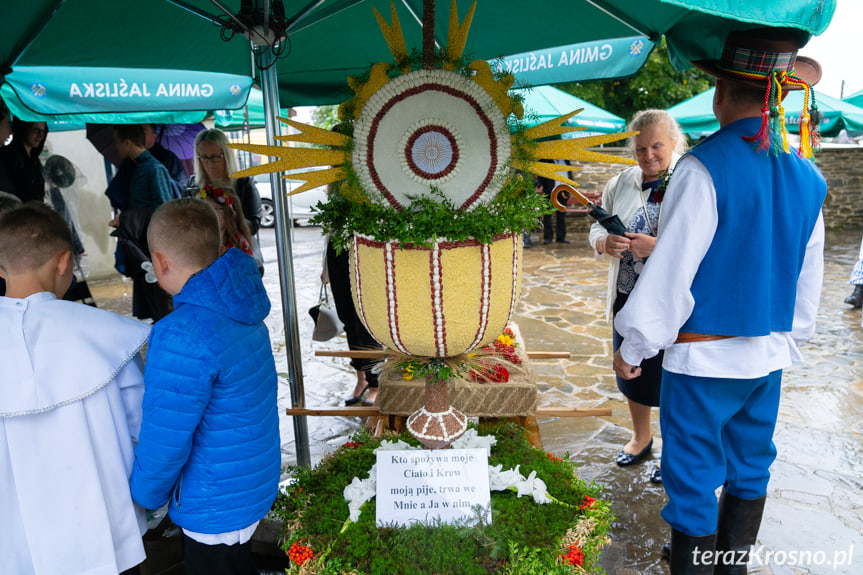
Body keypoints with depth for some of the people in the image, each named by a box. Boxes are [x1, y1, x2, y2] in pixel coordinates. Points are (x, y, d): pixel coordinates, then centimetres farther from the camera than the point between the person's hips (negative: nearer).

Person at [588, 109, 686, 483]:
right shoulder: (620, 184, 8)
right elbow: (597, 230, 12)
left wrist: (658, 247, -27)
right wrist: (606, 243, -11)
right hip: (628, 299, 6)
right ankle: (641, 438, 42)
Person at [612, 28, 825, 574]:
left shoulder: (705, 168, -18)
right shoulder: (808, 176, 4)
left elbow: (671, 269, -18)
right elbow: (809, 277, 11)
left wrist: (634, 344, -8)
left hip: (703, 359, -7)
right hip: (770, 354, 7)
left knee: (694, 481, 7)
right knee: (750, 469, 21)